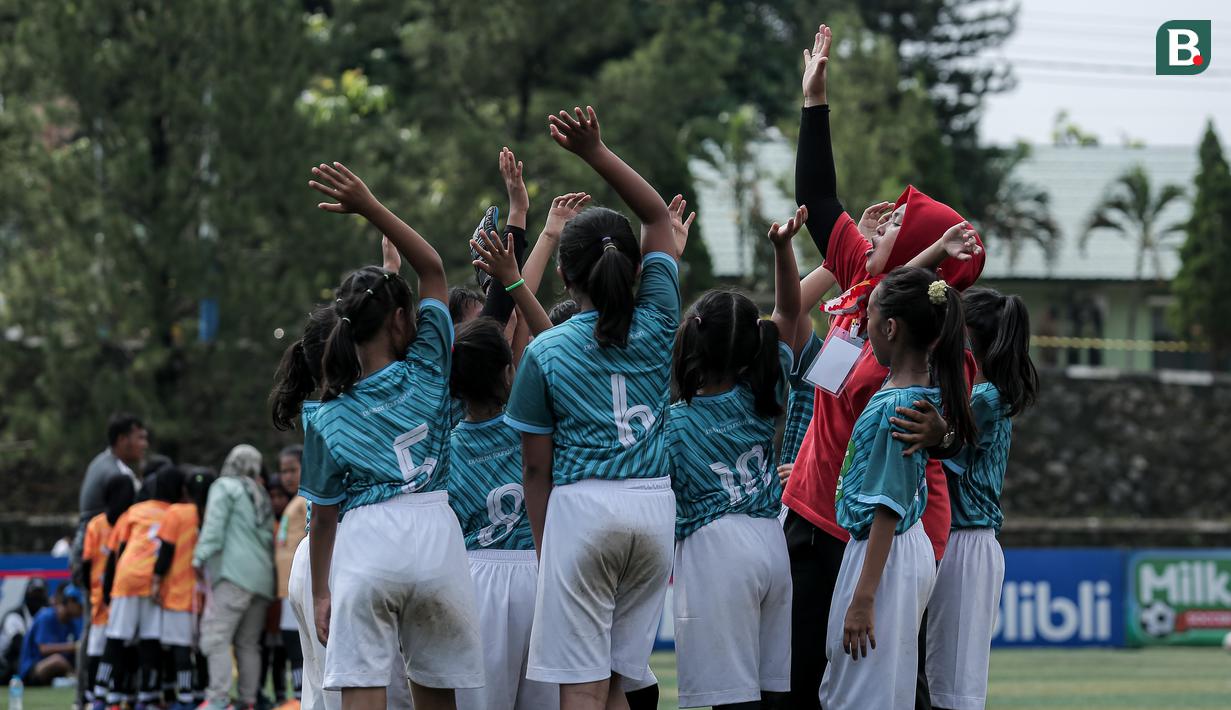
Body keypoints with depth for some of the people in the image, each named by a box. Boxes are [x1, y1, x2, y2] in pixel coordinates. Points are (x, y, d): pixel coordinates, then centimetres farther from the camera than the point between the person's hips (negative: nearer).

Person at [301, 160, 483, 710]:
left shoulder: (328, 418, 12)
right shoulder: (425, 370, 8)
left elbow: (323, 516, 13)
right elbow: (432, 268, 15)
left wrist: (320, 594, 21)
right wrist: (370, 207, 10)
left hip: (364, 541, 0)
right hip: (433, 530, 0)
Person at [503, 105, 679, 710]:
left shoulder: (546, 352, -2)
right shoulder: (656, 325, 4)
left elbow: (536, 466, 0)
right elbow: (659, 216, 15)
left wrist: (543, 548, 10)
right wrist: (597, 154, 8)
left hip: (582, 504, -4)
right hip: (654, 506, 4)